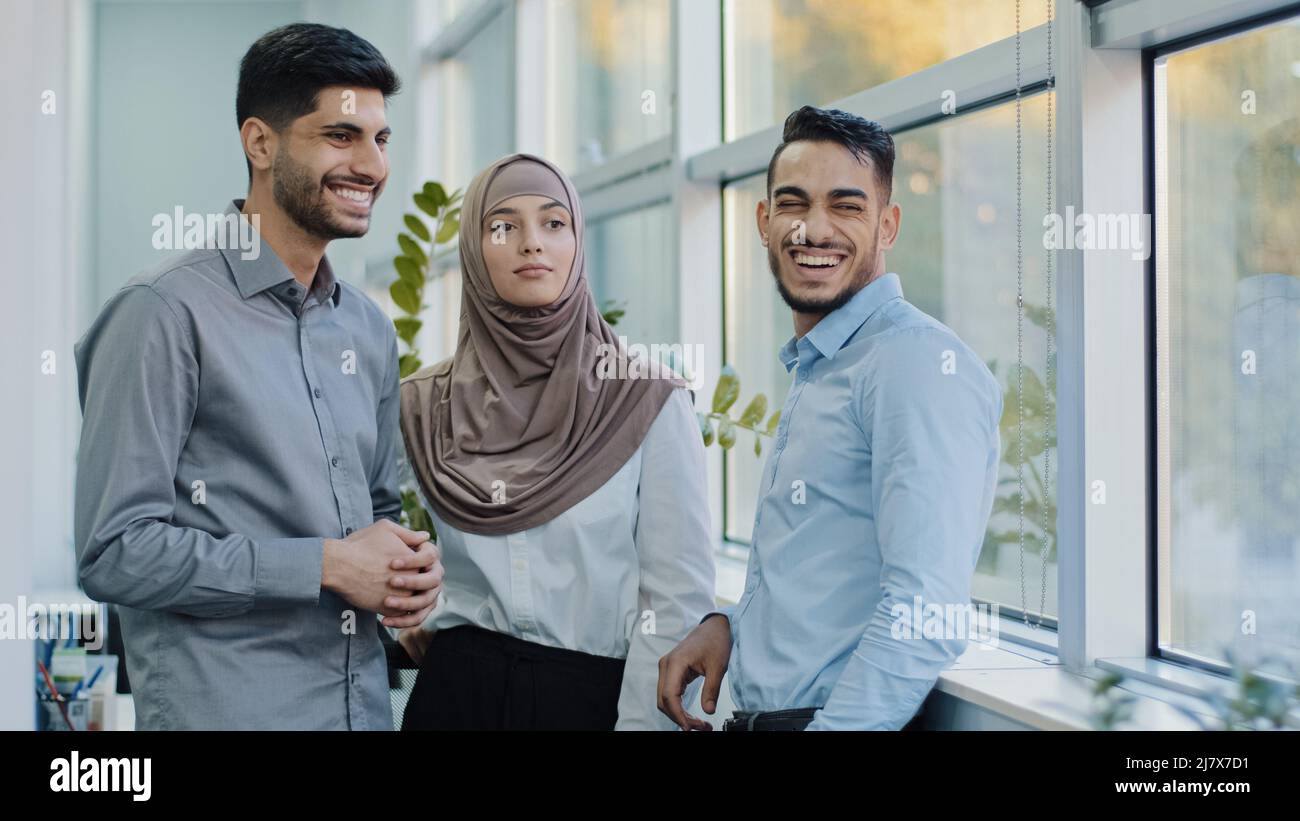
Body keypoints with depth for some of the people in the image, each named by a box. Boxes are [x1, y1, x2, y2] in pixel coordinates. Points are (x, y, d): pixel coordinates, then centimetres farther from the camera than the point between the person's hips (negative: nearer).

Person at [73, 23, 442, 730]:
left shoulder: (369, 328, 10)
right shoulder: (167, 313, -13)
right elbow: (116, 552, -18)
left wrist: (409, 564, -2)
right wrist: (327, 565, -17)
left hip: (364, 703, 7)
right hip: (225, 706, -7)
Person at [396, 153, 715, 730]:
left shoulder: (649, 400, -7)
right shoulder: (424, 406, 1)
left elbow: (679, 595, -9)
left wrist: (638, 722, -14)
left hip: (596, 696, -2)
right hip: (454, 690, 2)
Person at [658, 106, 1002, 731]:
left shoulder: (921, 363, -16)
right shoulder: (813, 374, 14)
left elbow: (927, 617, -25)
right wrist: (728, 624, 6)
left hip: (846, 717, -9)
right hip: (753, 713, 9)